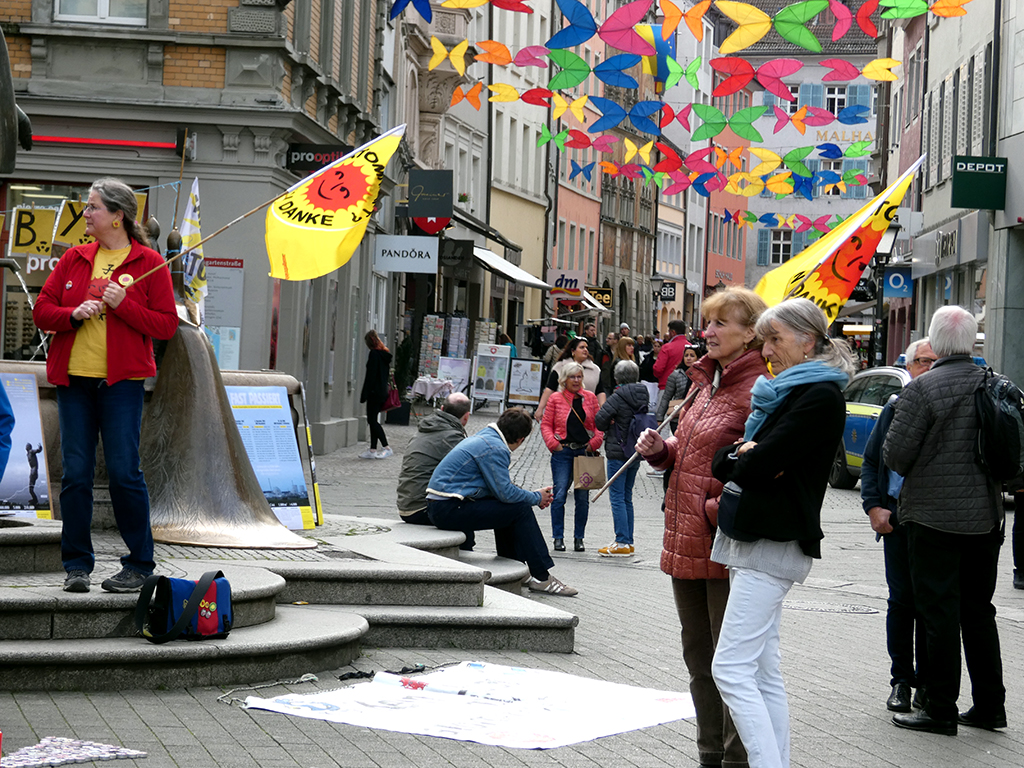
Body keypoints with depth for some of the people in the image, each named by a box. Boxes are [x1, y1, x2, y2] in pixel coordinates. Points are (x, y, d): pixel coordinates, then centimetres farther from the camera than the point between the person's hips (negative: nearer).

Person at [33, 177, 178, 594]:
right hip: (74, 379, 4)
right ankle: (77, 564, 11)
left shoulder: (149, 263, 1)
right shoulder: (74, 259, 12)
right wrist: (73, 314, -9)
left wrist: (123, 305, -14)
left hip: (122, 380, -4)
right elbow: (42, 312, 10)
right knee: (75, 472, 3)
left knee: (123, 471, -6)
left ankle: (139, 565, 5)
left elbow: (167, 325, -3)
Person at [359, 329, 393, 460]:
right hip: (383, 392, 9)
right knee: (373, 420, 12)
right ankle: (372, 450, 13)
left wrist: (364, 394, -15)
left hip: (374, 392, -9)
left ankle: (386, 448, -11)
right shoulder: (386, 354, 12)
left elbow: (370, 375, -17)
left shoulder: (374, 354, -14)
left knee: (372, 420, -6)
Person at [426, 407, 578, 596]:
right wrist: (537, 498, 0)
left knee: (507, 509, 23)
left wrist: (534, 497, 16)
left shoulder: (485, 438, 17)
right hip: (449, 511, -10)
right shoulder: (495, 449, -14)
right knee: (521, 509, -10)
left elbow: (501, 486, 25)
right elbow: (506, 493, -17)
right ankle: (542, 578, -6)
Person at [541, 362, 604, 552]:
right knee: (559, 495, -7)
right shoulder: (556, 399, 3)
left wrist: (594, 442, -3)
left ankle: (579, 538, 13)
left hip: (585, 451, 2)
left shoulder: (590, 398, 8)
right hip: (563, 452, -2)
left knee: (583, 497, 5)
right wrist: (553, 443, -8)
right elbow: (546, 424, 4)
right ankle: (558, 538, 0)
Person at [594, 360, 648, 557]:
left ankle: (622, 543, -6)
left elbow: (599, 420, -16)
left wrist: (608, 427, 6)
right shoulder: (643, 396, 5)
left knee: (617, 497, -3)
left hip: (618, 453, -7)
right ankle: (628, 542, 17)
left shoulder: (618, 397, -16)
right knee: (627, 497, 15)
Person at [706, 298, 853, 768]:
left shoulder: (820, 396, -12)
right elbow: (719, 460, 14)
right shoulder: (779, 392, 19)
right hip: (751, 537, 10)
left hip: (774, 545, -10)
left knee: (732, 668, -14)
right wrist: (738, 457, -7)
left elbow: (758, 466, -19)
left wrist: (735, 462, 2)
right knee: (763, 671, 9)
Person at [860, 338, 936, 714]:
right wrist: (874, 507, 1)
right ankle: (901, 680, 15)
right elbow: (871, 462, 14)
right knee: (902, 600, 4)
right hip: (898, 518, 2)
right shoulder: (895, 410, 9)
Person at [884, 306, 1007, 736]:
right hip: (986, 518, 6)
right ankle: (989, 706, 19)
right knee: (978, 610, 15)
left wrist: (914, 471, 8)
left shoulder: (922, 389, -13)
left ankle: (941, 711, 3)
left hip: (935, 518, -6)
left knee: (939, 613, -1)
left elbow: (894, 454, -12)